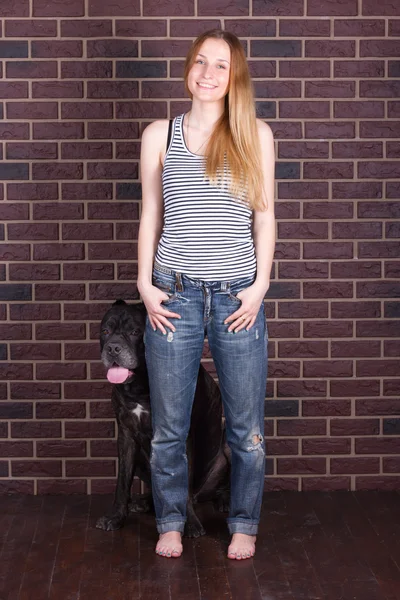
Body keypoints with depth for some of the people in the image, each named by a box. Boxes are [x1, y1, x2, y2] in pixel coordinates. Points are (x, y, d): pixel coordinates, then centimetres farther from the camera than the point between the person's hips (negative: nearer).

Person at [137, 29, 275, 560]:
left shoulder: (256, 135, 5)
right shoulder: (160, 134, 7)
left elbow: (265, 216, 6)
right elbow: (150, 214, 9)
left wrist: (260, 285, -2)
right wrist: (145, 284, 1)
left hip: (238, 295, 0)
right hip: (174, 295, 1)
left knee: (246, 426, 6)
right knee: (169, 425, 7)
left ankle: (244, 525, 23)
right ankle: (171, 522, 25)